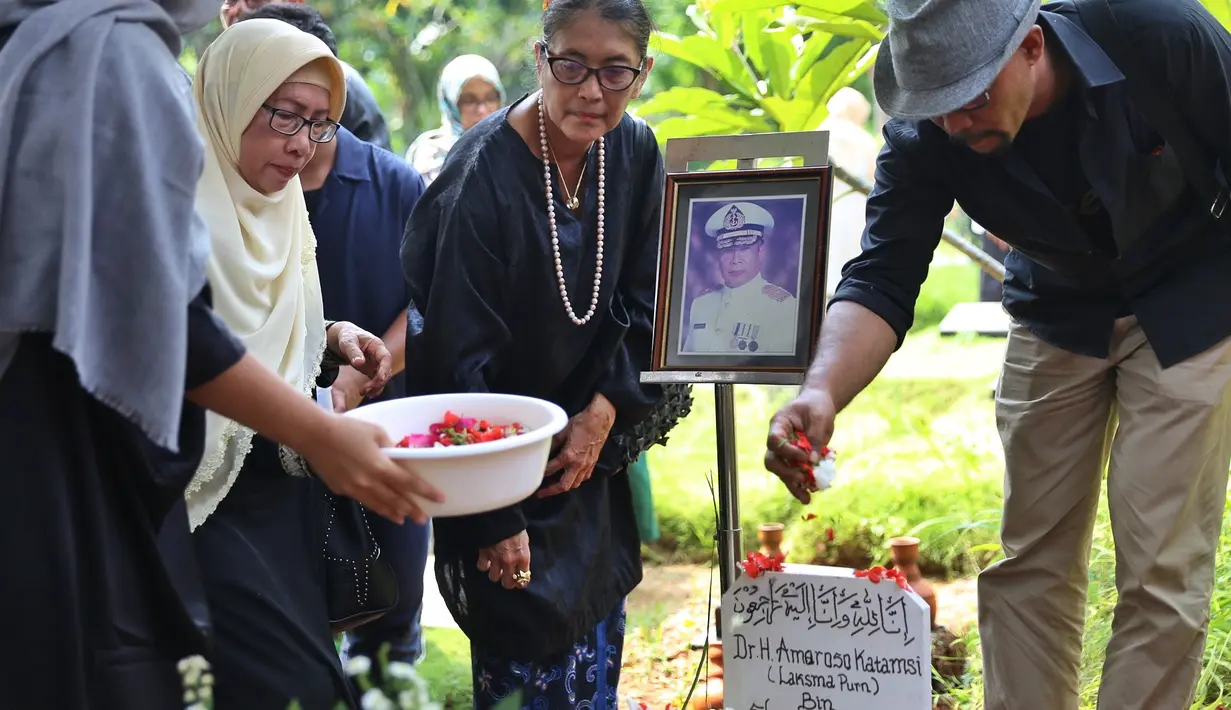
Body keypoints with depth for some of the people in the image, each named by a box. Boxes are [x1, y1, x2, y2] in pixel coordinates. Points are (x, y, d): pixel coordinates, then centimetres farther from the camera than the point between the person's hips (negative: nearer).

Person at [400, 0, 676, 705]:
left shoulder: (635, 154, -4)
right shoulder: (483, 178, -23)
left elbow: (647, 306, 4)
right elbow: (458, 361, -21)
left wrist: (604, 413, -10)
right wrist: (493, 523, -19)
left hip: (591, 445, 6)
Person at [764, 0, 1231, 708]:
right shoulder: (924, 140, -22)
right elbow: (881, 283, -24)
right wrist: (823, 392, -44)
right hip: (1059, 312, 3)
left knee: (1161, 571, -7)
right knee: (1031, 562, 5)